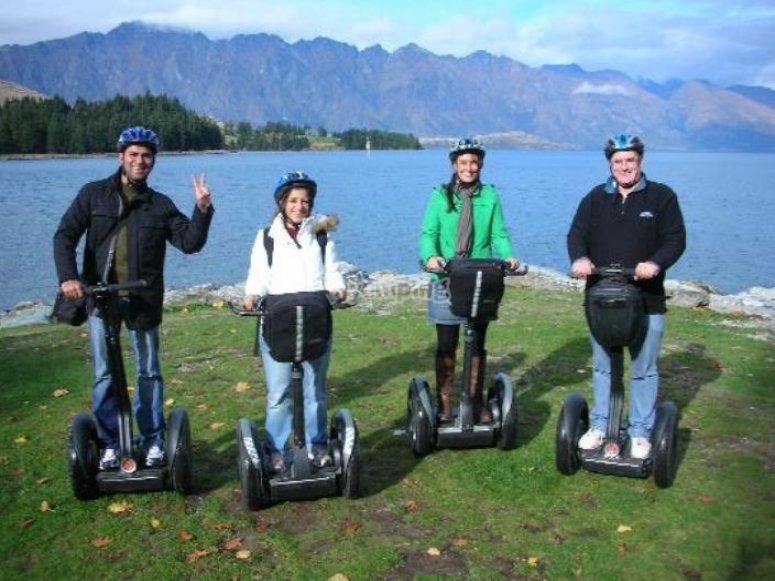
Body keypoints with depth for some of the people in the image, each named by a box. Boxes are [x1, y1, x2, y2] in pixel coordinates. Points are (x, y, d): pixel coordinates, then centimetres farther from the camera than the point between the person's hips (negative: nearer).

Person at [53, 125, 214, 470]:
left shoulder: (160, 204, 7)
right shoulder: (94, 194, 4)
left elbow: (190, 243, 0)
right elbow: (65, 235, -2)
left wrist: (203, 210, -15)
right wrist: (68, 276, -17)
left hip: (143, 300, 1)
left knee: (149, 372, 8)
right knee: (104, 375, 4)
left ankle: (153, 441, 20)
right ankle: (109, 444, 16)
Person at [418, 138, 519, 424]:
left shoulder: (490, 197, 7)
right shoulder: (440, 196, 3)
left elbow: (499, 235, 2)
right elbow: (428, 233, -4)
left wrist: (508, 256, -18)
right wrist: (430, 256, -24)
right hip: (446, 281, -1)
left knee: (477, 345, 11)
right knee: (446, 346, 4)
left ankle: (476, 402, 24)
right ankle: (445, 405, 13)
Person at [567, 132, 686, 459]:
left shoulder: (662, 197, 1)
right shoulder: (596, 198, 8)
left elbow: (676, 240, -4)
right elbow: (577, 233, 3)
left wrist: (655, 263, -23)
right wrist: (579, 258, -19)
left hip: (647, 300, -2)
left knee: (644, 370, 6)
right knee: (601, 367, 12)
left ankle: (641, 432, 18)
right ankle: (599, 426, 25)